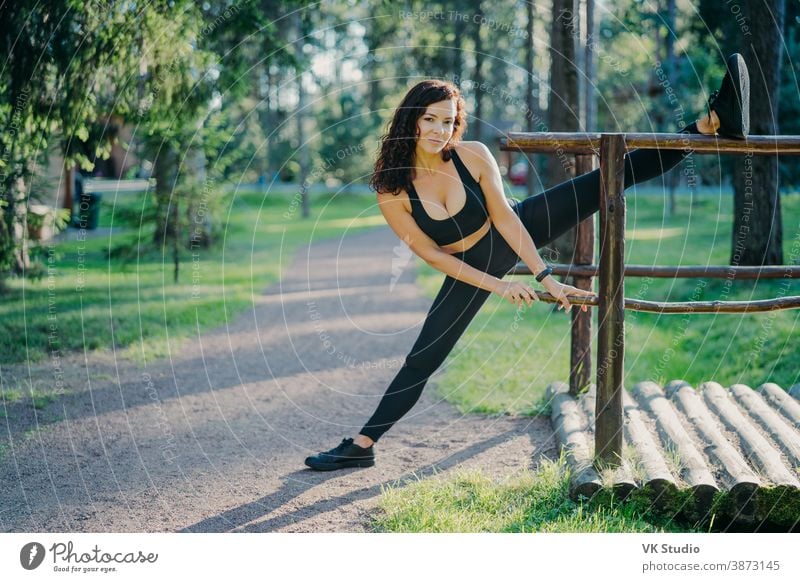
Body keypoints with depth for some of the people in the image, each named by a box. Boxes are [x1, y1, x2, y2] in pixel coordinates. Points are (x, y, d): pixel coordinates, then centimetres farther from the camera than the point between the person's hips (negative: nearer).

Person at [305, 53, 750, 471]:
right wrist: (499, 286, -18)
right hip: (470, 268, 0)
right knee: (422, 360, -3)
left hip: (520, 230, 0)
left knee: (609, 182, -13)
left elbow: (504, 217, -18)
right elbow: (433, 256, -16)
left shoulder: (473, 156, -20)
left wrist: (545, 276, -22)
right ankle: (362, 445, 9)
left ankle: (714, 123, -15)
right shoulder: (392, 191, -21)